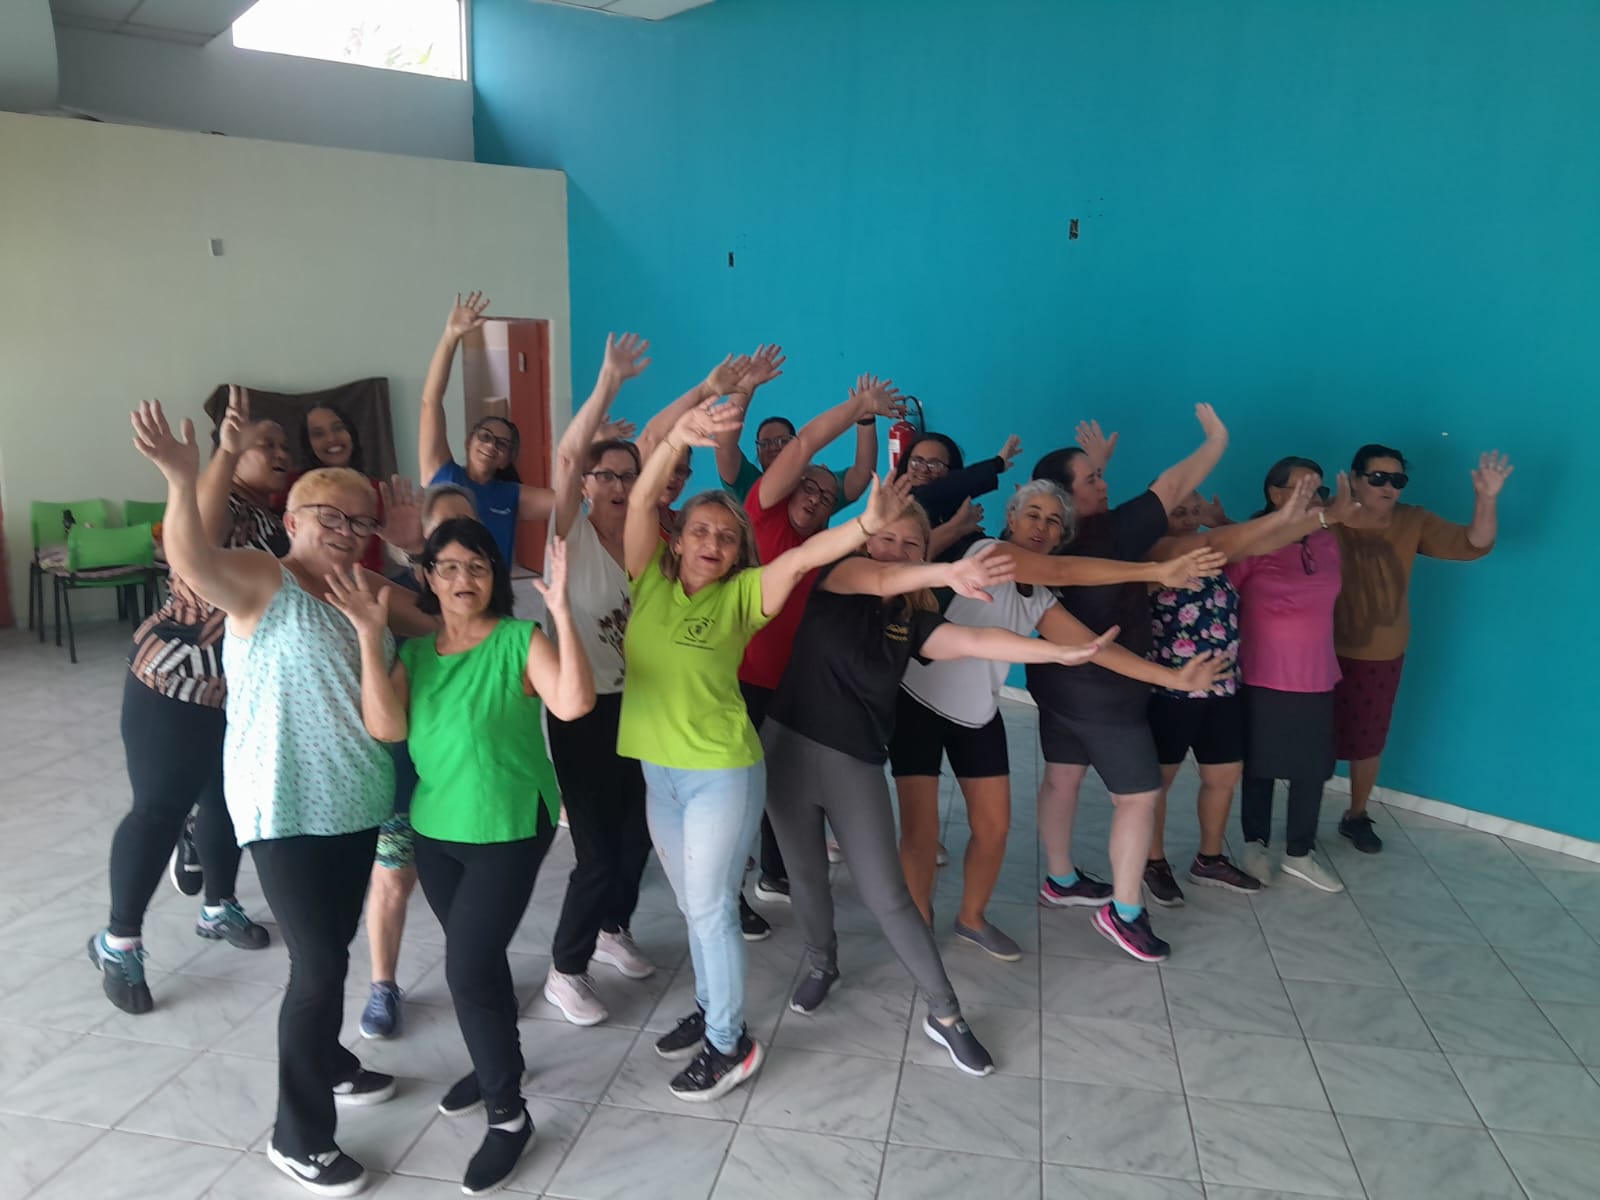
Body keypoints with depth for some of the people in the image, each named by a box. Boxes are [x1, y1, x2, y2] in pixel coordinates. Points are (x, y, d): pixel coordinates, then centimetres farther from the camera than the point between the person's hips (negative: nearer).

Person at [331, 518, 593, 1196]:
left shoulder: (520, 639, -13)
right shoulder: (415, 651, 3)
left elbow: (573, 704, -29)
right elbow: (385, 727, -13)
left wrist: (560, 610, -35)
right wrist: (370, 637, -18)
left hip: (509, 829, -5)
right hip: (435, 829, 6)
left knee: (468, 969, -5)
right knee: (475, 957, 21)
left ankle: (509, 1115, 14)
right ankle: (494, 1062, 45)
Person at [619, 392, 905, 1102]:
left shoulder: (741, 595, -7)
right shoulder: (650, 582, -1)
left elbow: (800, 558, -24)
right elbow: (641, 499, -13)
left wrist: (867, 523, -41)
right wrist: (679, 437, -29)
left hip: (721, 773, -4)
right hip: (659, 771, 4)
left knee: (710, 906, 3)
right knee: (691, 904, 20)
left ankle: (730, 1045, 21)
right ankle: (710, 1007, 41)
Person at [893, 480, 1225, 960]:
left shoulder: (1040, 599, 5)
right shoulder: (985, 551, -16)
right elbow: (1064, 571, -28)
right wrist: (1158, 572, -32)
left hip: (979, 715, 7)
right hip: (920, 703, -7)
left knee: (993, 826, 8)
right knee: (921, 832, -4)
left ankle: (972, 919, 31)